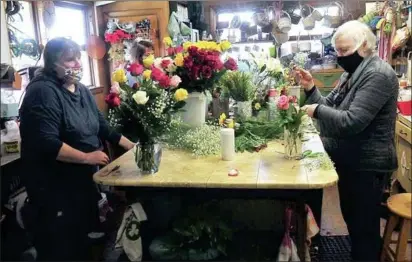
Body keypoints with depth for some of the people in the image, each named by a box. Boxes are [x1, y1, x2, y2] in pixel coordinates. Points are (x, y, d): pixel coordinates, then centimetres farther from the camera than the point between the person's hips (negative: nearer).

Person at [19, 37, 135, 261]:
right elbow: (46, 144, -29)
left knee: (81, 239, 23)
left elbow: (101, 126, 14)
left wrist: (131, 146, 8)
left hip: (82, 179, 9)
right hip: (53, 186, -8)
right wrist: (87, 157, -22)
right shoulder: (43, 92, -20)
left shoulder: (82, 90, 7)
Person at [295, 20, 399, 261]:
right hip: (350, 161, 10)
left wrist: (317, 111, -19)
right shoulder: (354, 73, 11)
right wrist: (311, 88, -6)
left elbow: (352, 121, -29)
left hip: (367, 165, -9)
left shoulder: (377, 74, -20)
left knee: (364, 226, 4)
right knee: (352, 219, 22)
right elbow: (331, 107, 8)